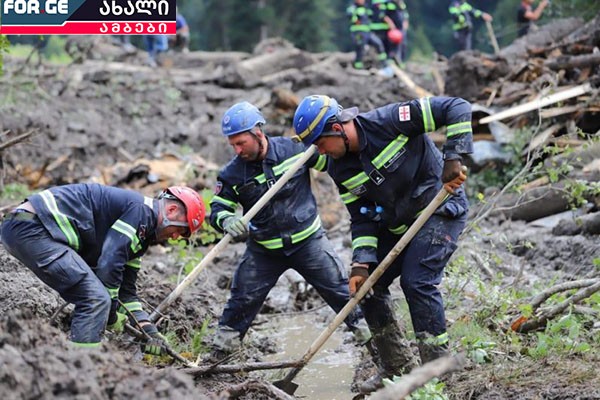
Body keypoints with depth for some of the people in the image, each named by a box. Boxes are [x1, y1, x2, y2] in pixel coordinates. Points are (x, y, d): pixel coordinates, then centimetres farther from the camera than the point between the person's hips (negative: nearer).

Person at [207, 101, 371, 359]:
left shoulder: (294, 149, -10)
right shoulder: (232, 174, -7)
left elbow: (331, 160, 3)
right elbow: (217, 209, -5)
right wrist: (227, 221, -28)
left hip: (308, 239, -1)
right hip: (263, 250, 1)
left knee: (340, 290, 2)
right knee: (242, 299, 2)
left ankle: (368, 331, 17)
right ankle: (221, 348, 20)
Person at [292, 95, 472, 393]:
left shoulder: (389, 122, -24)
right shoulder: (340, 170, -4)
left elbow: (457, 108, -24)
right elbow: (361, 218, 0)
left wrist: (453, 158, -30)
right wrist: (362, 263, -13)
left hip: (441, 209, -8)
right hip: (397, 224, 8)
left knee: (417, 281, -22)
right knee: (367, 285, 3)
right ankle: (397, 367, 17)